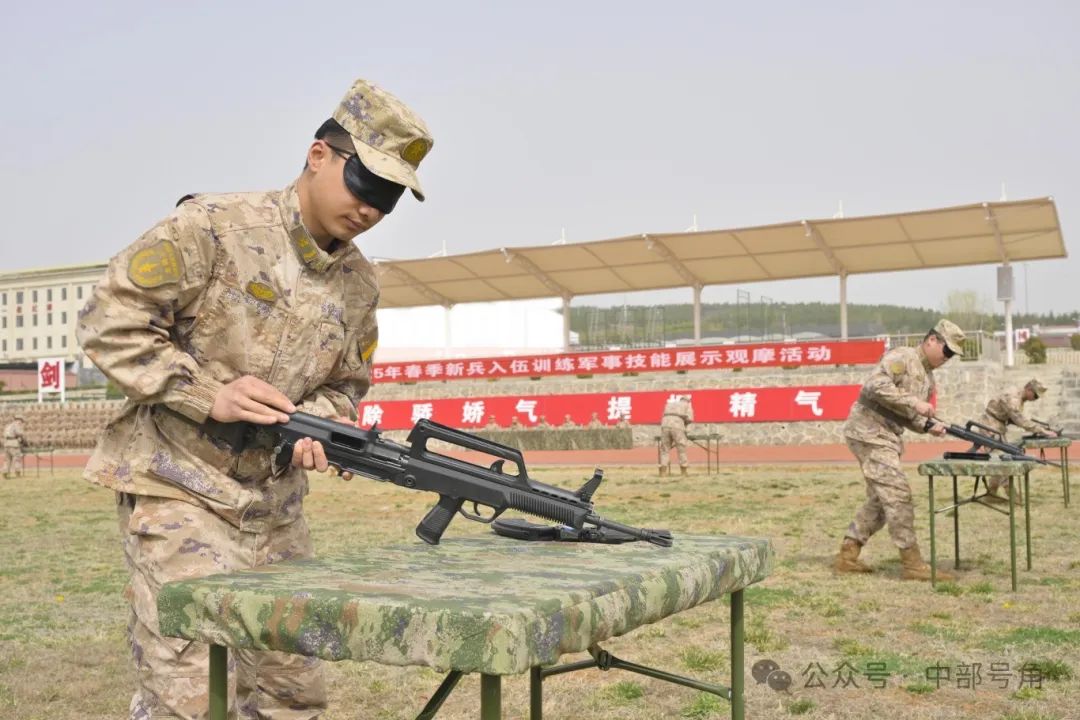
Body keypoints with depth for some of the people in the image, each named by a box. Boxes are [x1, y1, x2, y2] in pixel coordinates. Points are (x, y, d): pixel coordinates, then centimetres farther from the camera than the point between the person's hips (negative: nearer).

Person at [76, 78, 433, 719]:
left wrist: (314, 424, -8)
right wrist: (208, 395, -21)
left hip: (276, 505, 7)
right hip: (179, 491, -6)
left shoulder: (360, 283, 6)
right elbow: (110, 319, -13)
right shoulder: (214, 228, -13)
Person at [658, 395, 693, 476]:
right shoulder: (687, 405, 21)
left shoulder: (669, 404, 34)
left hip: (665, 425, 4)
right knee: (681, 449, 5)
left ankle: (663, 471, -1)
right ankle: (684, 471, 5)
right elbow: (689, 418, 5)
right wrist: (685, 425, 23)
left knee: (665, 449, 6)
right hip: (677, 426, -3)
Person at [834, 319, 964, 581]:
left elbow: (907, 416, 18)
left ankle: (847, 556, 20)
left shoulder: (928, 378, 17)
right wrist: (914, 402, -24)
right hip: (869, 432, -10)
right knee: (898, 495, -11)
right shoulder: (901, 357, -11)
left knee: (880, 500, 13)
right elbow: (875, 386, -26)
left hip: (887, 438, 10)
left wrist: (928, 426, -2)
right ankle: (912, 564, -6)